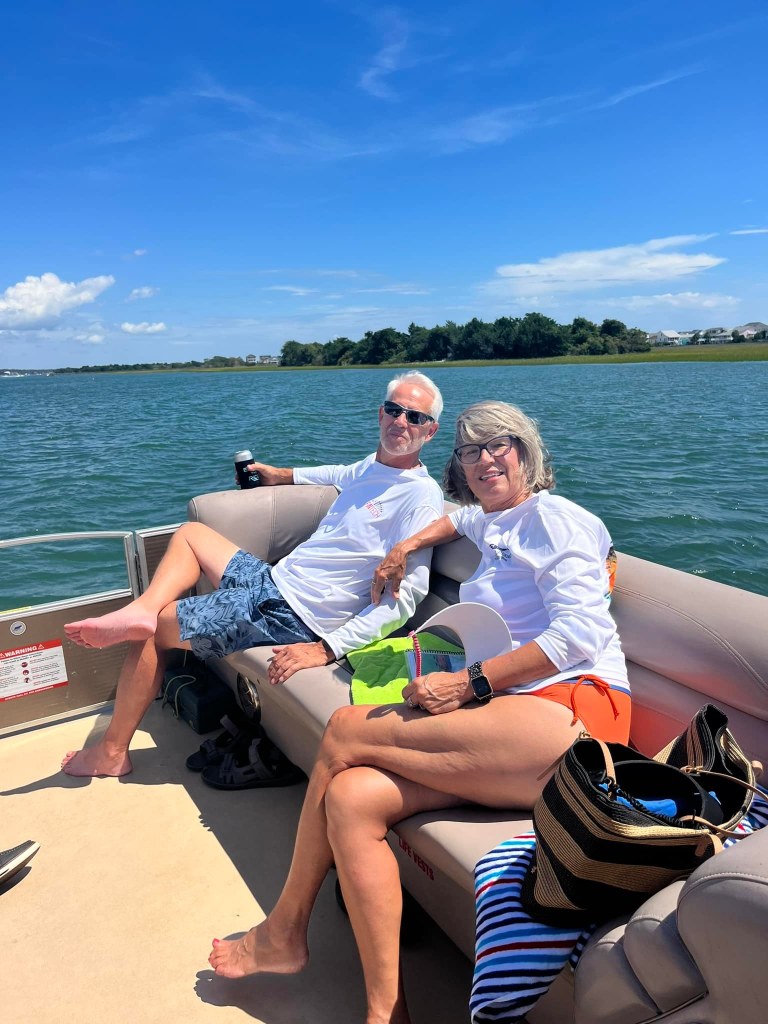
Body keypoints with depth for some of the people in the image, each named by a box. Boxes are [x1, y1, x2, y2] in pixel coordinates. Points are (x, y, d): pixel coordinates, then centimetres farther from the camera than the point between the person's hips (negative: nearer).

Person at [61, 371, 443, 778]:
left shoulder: (421, 497, -17)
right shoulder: (373, 466, 9)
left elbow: (407, 595, -25)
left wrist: (327, 648, -31)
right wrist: (282, 475, 42)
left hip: (292, 617, -9)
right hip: (273, 579, 9)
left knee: (152, 630, -2)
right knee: (190, 533, 20)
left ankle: (111, 752, 14)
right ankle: (142, 610, -4)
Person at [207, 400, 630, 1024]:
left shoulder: (553, 517, 1)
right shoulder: (493, 524, 27)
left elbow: (578, 632, -11)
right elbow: (463, 516, 53)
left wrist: (469, 683, -13)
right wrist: (409, 545, 37)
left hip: (569, 709, -8)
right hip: (505, 720, 8)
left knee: (345, 731, -16)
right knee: (350, 797, -17)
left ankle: (285, 931, 5)